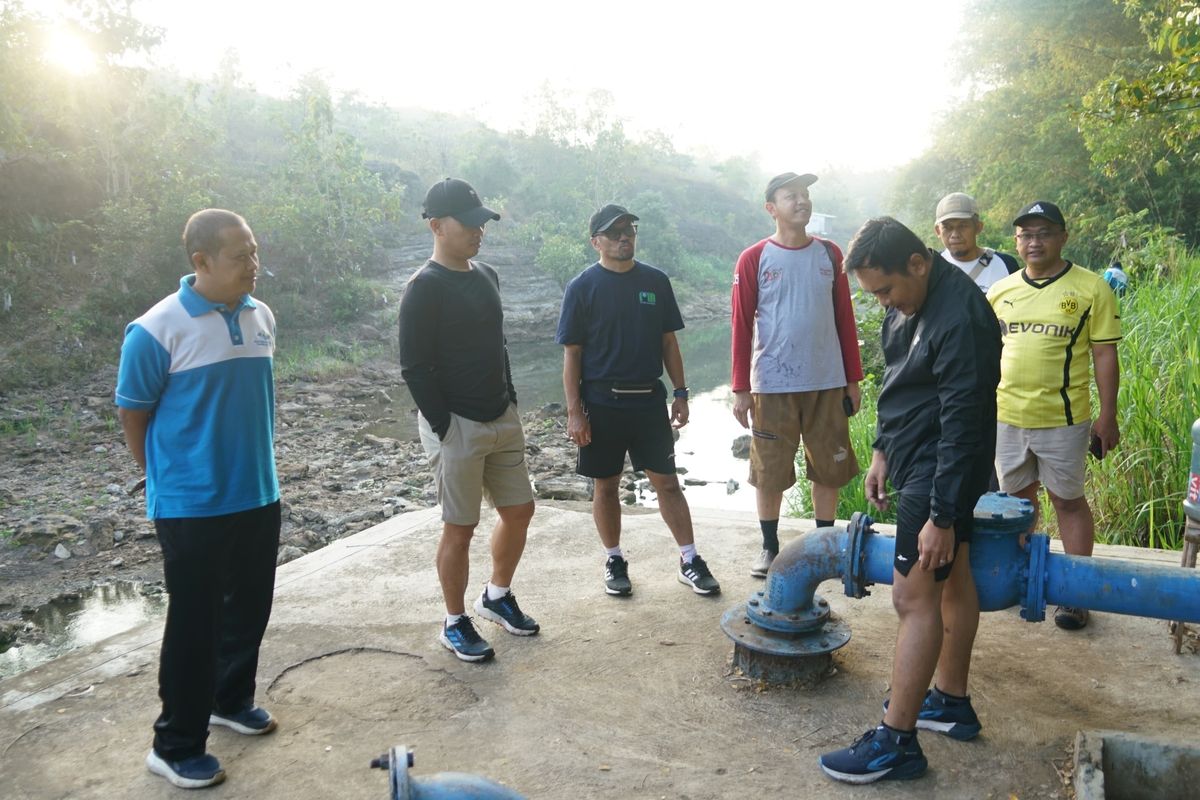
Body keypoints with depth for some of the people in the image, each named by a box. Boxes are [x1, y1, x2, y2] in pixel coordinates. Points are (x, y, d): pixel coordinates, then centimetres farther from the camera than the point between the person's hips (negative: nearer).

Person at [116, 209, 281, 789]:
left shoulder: (261, 317, 1)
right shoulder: (156, 331, -17)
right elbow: (132, 416, -6)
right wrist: (169, 480, 4)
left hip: (259, 496, 6)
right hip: (192, 505, -6)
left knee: (250, 607, 19)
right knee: (194, 623, 5)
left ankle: (230, 700, 42)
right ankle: (175, 746, 24)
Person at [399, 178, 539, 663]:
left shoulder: (486, 276, 11)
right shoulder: (424, 289, -13)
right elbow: (414, 369, -16)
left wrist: (511, 402, 13)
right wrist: (445, 427, -16)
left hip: (502, 420, 8)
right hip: (456, 425, -8)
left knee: (519, 510, 13)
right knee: (460, 528, 1)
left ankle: (497, 597, 33)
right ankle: (455, 624, 19)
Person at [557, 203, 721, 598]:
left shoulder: (655, 281, 5)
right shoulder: (581, 287, -4)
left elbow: (668, 341, 10)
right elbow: (572, 354, -4)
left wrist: (680, 393, 5)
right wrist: (574, 412, -9)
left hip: (649, 399, 2)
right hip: (601, 403, -2)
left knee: (667, 482, 6)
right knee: (605, 485, 9)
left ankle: (689, 560, 16)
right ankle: (614, 561, 25)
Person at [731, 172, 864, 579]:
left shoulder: (829, 254, 6)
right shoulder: (753, 259, -3)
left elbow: (845, 320, 9)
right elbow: (742, 327, -3)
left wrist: (853, 379, 8)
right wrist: (740, 389, -5)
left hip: (828, 382, 3)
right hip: (772, 385, -2)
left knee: (829, 468, 9)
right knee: (769, 471, 6)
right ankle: (770, 547, 22)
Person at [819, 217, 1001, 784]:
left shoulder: (959, 319, -26)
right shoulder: (909, 302, 5)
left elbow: (963, 425, -27)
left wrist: (942, 517, -24)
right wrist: (882, 449, 16)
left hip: (942, 472, -10)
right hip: (918, 461, 10)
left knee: (914, 595, -7)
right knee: (952, 582, 19)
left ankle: (895, 742, 3)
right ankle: (952, 703, 34)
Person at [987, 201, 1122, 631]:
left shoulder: (1091, 288, -4)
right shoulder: (1001, 291, 7)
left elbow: (1104, 356, -4)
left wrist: (1107, 416, -6)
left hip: (1063, 418, -4)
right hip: (1007, 416, 4)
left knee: (1068, 500, 6)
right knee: (1017, 496, 16)